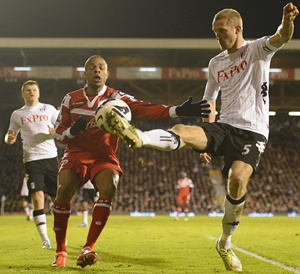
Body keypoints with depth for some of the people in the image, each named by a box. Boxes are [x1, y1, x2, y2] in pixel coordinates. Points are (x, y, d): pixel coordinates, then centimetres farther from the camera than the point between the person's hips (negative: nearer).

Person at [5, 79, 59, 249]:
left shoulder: (49, 109, 10)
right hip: (32, 159, 0)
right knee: (37, 197, -14)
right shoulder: (17, 114, 12)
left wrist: (55, 132, -12)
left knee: (58, 197, 2)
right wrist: (9, 139, -5)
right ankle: (44, 238, -9)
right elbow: (11, 134, 19)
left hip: (51, 157, 1)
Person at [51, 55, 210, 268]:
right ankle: (61, 251, -6)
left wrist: (178, 110, -36)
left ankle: (88, 249, -25)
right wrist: (74, 130, -18)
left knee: (109, 188, -31)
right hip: (76, 155, 1)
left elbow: (144, 109, -20)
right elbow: (59, 135, 7)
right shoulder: (71, 99, 4)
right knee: (64, 192, -24)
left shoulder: (115, 98, -4)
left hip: (104, 157, -1)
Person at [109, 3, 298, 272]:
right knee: (182, 131, -23)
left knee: (238, 178, -27)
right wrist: (206, 141, 18)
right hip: (224, 127, 5)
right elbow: (209, 102, 24)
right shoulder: (216, 63, 14)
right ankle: (138, 137, -51)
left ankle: (225, 244, -8)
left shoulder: (258, 50, 0)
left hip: (253, 132, -5)